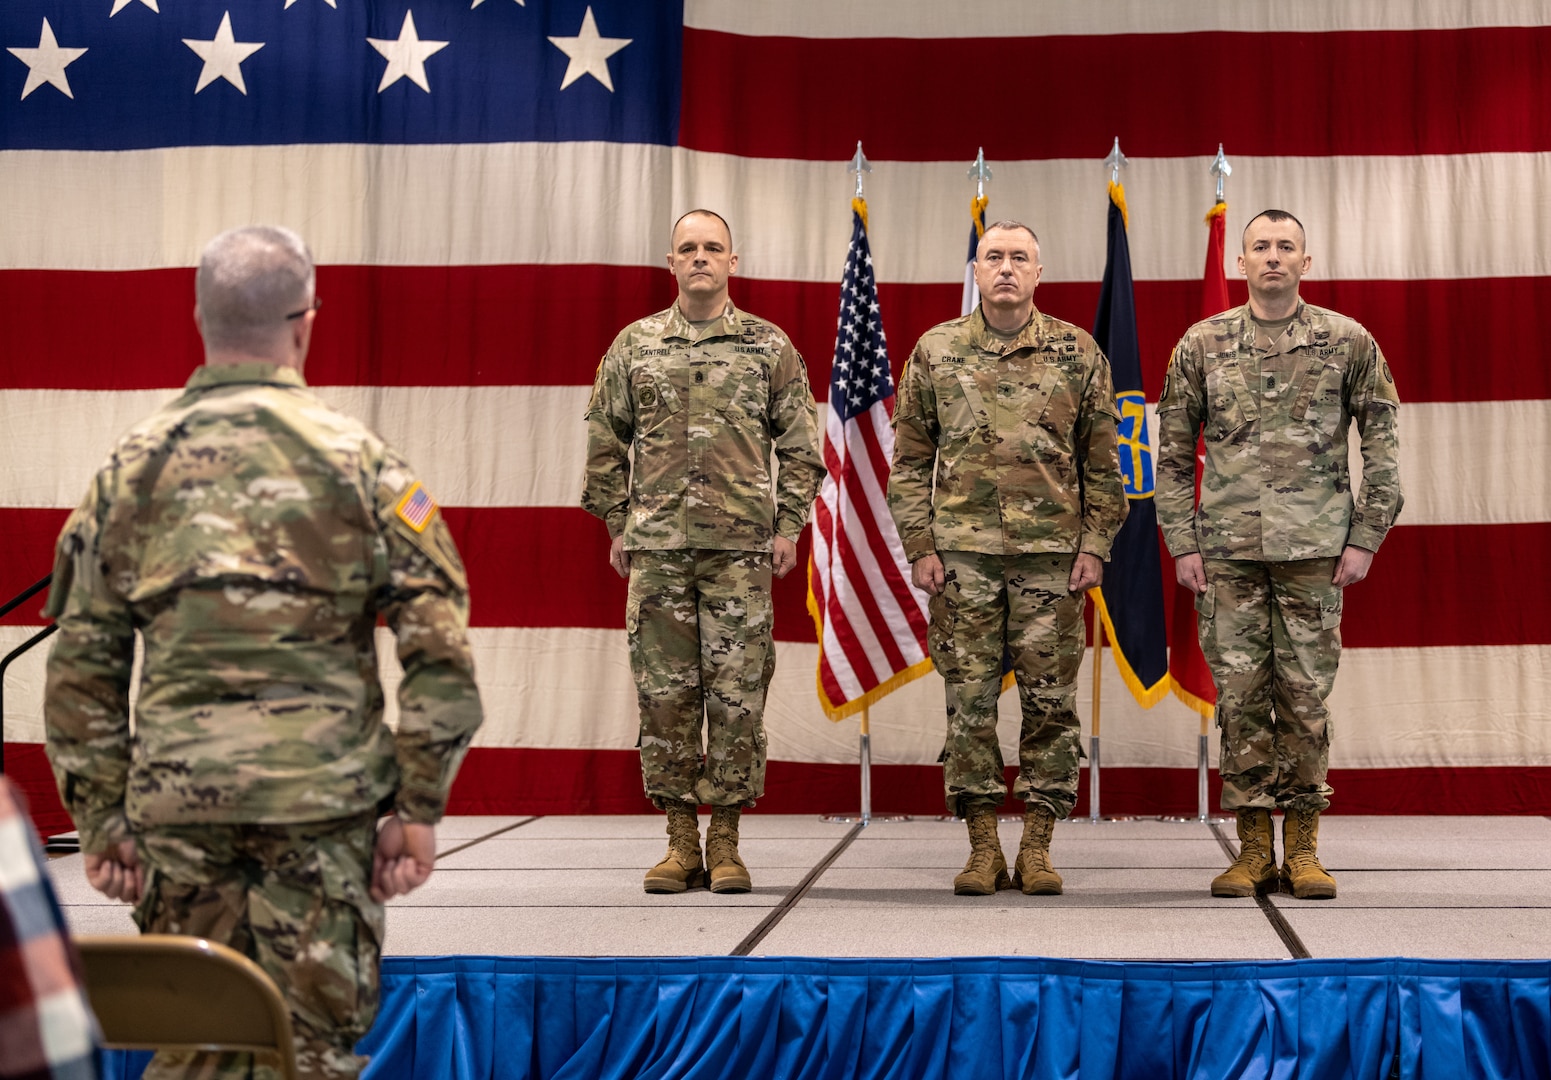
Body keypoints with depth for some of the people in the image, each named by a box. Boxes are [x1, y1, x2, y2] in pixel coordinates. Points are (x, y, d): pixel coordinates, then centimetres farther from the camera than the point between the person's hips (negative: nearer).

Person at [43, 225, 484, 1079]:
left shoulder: (131, 468, 5)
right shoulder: (357, 460, -2)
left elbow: (81, 666, 7)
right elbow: (441, 650, -7)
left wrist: (100, 818, 13)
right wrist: (419, 808, -1)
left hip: (176, 799, 3)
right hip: (322, 796, -2)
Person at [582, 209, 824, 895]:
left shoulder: (769, 347, 7)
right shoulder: (633, 346, 10)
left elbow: (799, 444, 8)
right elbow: (606, 443, 13)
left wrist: (788, 527, 2)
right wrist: (617, 525, 7)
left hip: (742, 545, -1)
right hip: (656, 544, 1)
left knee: (737, 692, -1)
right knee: (664, 691, 2)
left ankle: (725, 839, 8)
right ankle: (681, 840, 10)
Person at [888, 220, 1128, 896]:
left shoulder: (1077, 353, 5)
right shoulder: (935, 351, 6)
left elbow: (1102, 461, 7)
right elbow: (910, 459, 8)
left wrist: (1095, 545, 0)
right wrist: (918, 547, 0)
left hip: (1052, 553, 0)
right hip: (962, 553, 0)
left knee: (1050, 701, 2)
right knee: (970, 700, 1)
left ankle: (1036, 847, 11)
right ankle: (982, 848, 10)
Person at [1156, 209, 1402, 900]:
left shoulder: (1348, 343, 4)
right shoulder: (1202, 344, 6)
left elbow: (1382, 447, 6)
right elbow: (1173, 453, 9)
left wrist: (1365, 539, -1)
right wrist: (1182, 544, 2)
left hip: (1314, 548, -1)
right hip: (1228, 549, 1)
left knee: (1306, 694, 1)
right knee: (1240, 694, 2)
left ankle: (1302, 848, 11)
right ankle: (1253, 848, 10)